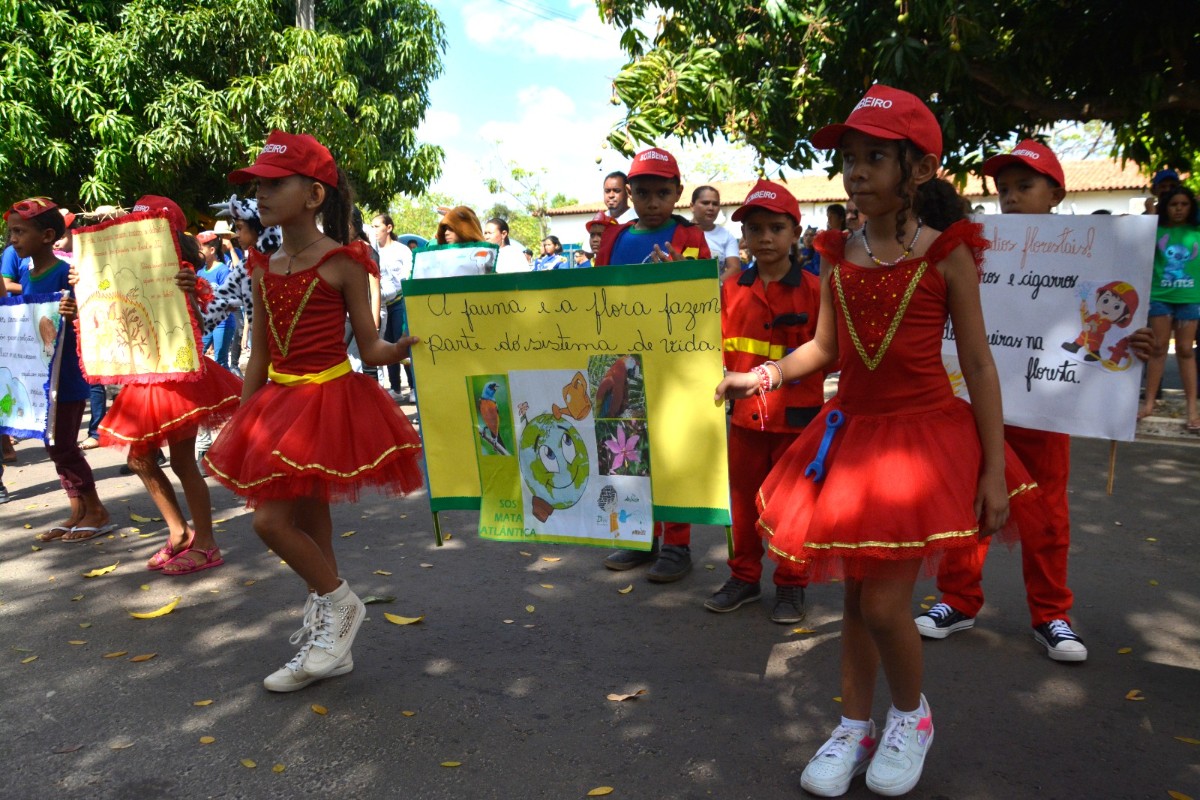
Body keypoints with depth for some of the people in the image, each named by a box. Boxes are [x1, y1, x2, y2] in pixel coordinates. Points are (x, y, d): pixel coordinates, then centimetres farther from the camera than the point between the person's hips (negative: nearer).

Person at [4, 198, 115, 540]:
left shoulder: (66, 274, -18)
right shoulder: (24, 269, 5)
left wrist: (74, 314, -39)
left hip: (66, 377, -8)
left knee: (62, 447, -2)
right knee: (56, 447, 13)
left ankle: (97, 513, 12)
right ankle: (78, 513, 24)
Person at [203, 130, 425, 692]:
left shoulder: (342, 262, -9)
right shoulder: (265, 270, 8)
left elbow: (371, 350, -8)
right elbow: (259, 358, 12)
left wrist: (412, 343, -29)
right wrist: (238, 423, 12)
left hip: (330, 400, -7)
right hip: (278, 403, 7)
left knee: (271, 519, -12)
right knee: (308, 524, 12)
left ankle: (341, 604, 12)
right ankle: (329, 644, 25)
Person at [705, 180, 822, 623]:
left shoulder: (812, 289, -5)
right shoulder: (732, 290, 4)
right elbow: (722, 350, 6)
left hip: (797, 414, -3)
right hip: (745, 412, 3)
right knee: (743, 497, 14)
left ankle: (791, 584, 24)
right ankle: (744, 576, 31)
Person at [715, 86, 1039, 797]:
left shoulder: (946, 253, -7)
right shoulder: (839, 255, 4)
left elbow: (978, 365, -6)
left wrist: (994, 469, -8)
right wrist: (765, 375, -9)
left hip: (925, 437, -4)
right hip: (850, 434, 4)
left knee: (885, 603, -6)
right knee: (855, 594, 13)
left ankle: (912, 713, 25)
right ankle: (856, 727, 31)